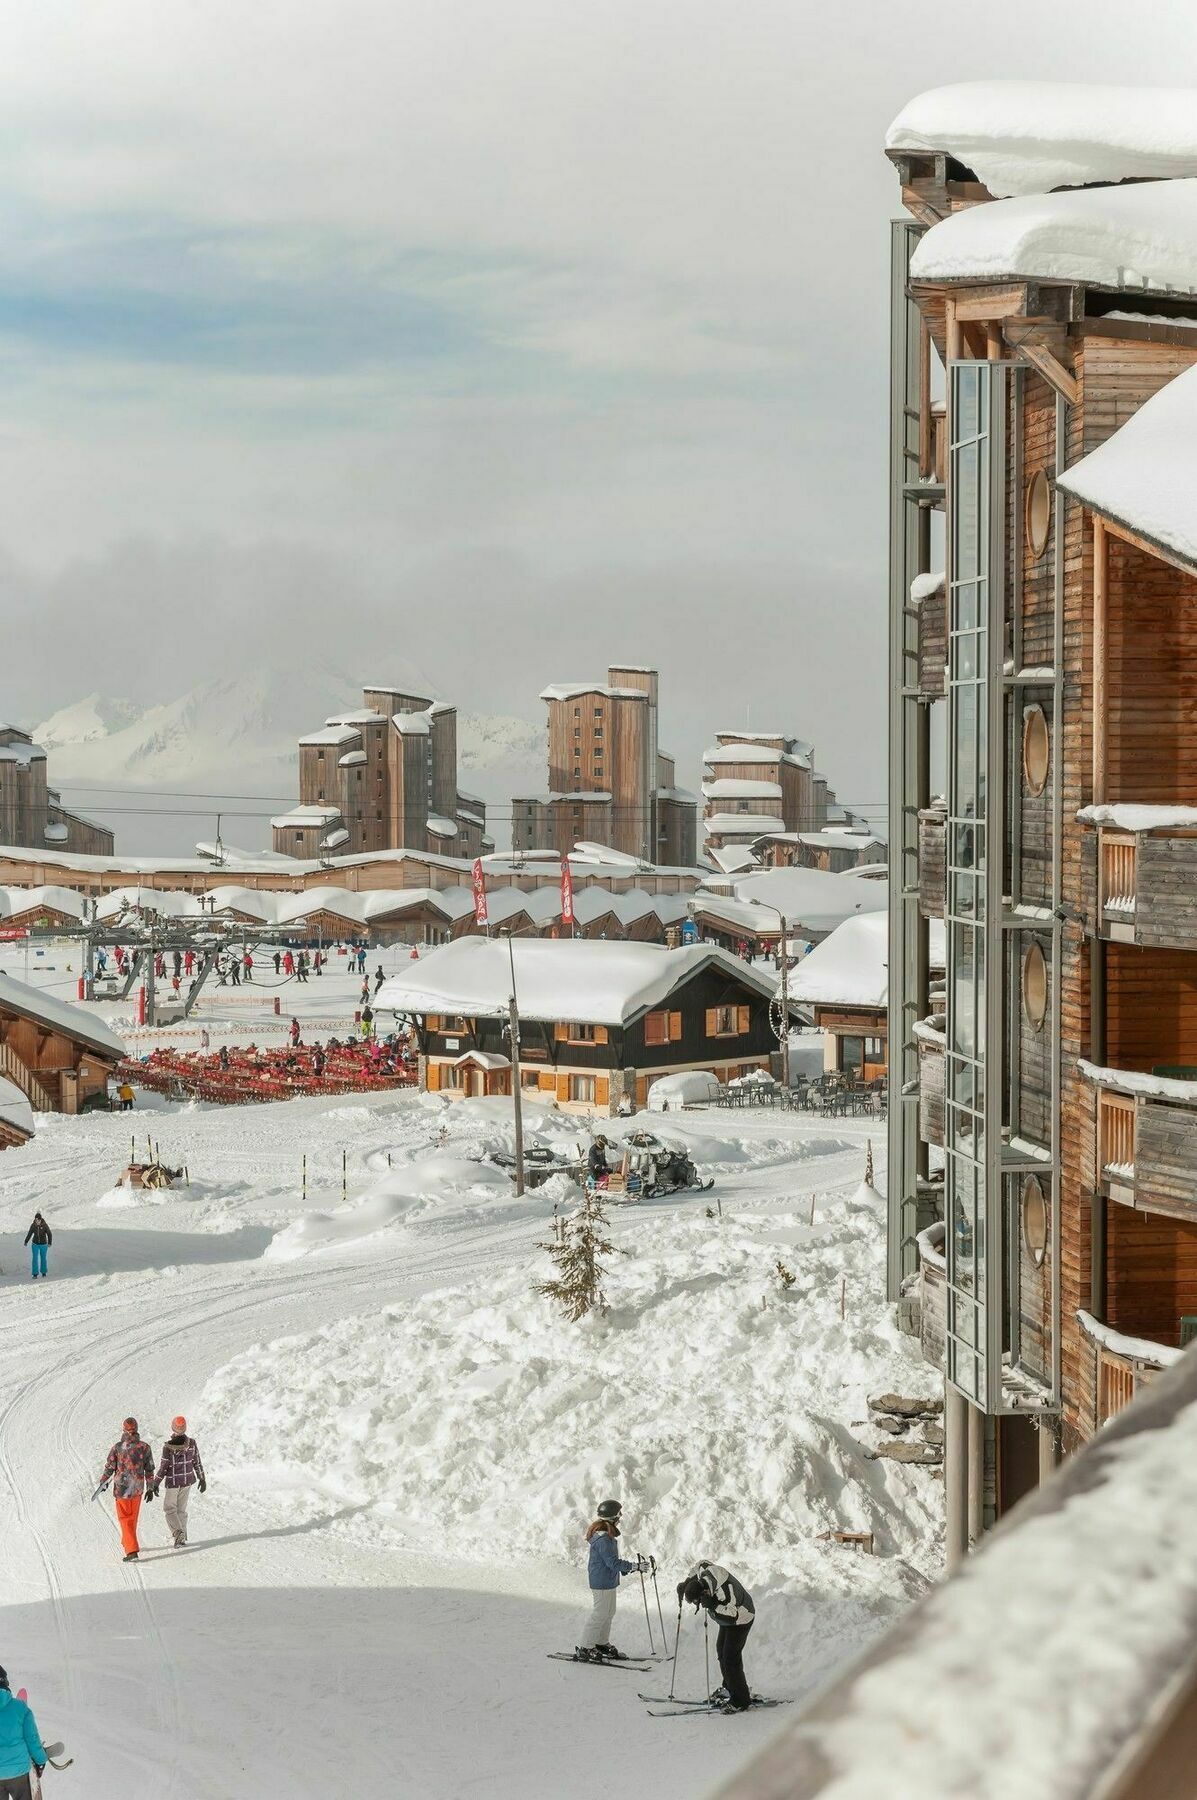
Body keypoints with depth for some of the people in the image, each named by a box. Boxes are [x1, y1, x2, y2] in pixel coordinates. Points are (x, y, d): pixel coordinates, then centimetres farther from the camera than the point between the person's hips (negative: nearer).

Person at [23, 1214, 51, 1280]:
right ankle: (35, 1274, -5)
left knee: (43, 1258, 13)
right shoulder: (33, 1225, -10)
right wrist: (26, 1241, 12)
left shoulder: (45, 1225, -17)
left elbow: (49, 1234, -16)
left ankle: (43, 1272, 34)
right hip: (35, 1244, 1)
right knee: (35, 1259, -8)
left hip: (43, 1245, -1)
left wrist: (49, 1243, -27)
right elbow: (29, 1233, 5)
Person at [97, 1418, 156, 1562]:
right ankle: (127, 1542, 39)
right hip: (138, 1488, 3)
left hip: (122, 1487, -3)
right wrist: (150, 1489, 12)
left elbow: (109, 1467, -4)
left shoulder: (118, 1447, -13)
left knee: (125, 1519, 2)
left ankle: (132, 1551, -8)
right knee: (133, 1517, 21)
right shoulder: (145, 1448, -5)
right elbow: (149, 1470, 1)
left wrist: (103, 1482, 14)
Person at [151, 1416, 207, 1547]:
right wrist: (202, 1479, 10)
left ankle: (178, 1532, -10)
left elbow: (163, 1467, -14)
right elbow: (197, 1463, -1)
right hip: (188, 1481, 4)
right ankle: (182, 1538, 19)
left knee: (169, 1509, 11)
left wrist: (156, 1484, -4)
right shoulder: (192, 1443, -8)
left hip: (173, 1482, -4)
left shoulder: (168, 1447, -20)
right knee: (181, 1509, 17)